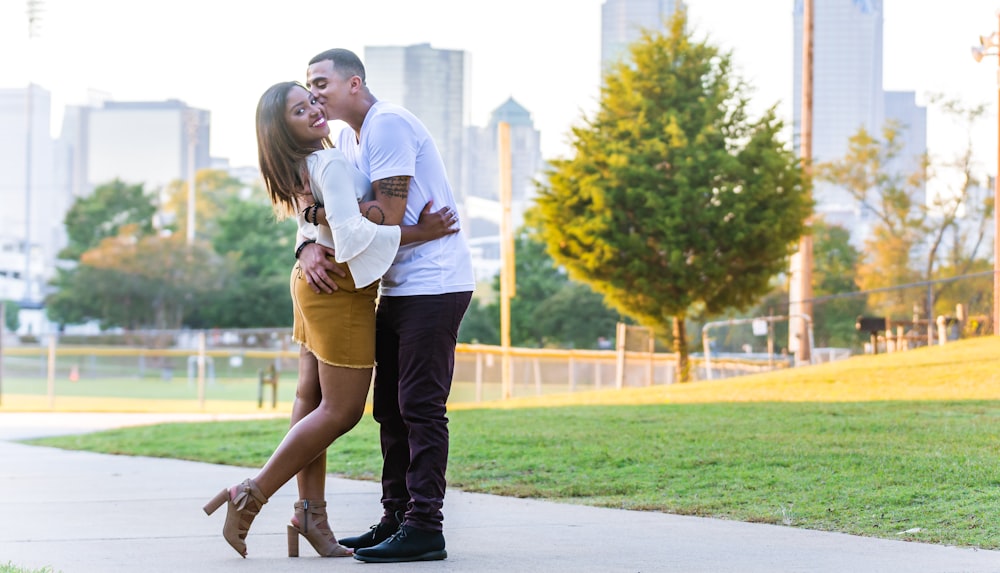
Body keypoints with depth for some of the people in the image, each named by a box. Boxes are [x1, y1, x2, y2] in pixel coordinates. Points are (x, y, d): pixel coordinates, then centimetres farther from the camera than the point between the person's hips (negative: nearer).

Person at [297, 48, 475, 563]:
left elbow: (388, 219, -21)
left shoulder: (387, 124, -16)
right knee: (391, 408, 12)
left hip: (433, 283, -10)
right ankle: (397, 517, 19)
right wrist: (309, 248, -14)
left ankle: (425, 528, -9)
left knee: (420, 406, -10)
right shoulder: (348, 136, 14)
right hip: (398, 288, 10)